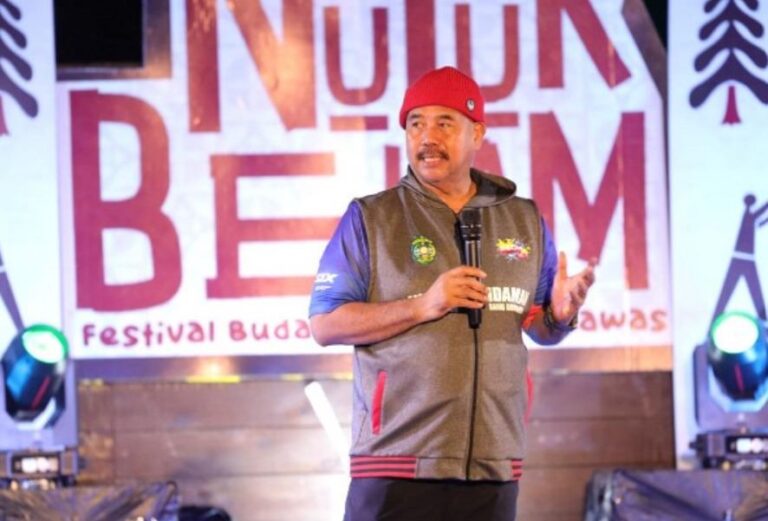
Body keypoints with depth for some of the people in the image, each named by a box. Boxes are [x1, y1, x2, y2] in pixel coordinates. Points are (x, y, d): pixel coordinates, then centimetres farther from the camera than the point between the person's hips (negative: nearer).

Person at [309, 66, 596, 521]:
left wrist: (561, 313, -6)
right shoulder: (370, 219, 3)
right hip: (398, 465, -4)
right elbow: (325, 325, -4)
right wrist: (423, 306, -16)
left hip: (493, 466, 4)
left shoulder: (525, 221, 13)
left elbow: (540, 328, 19)